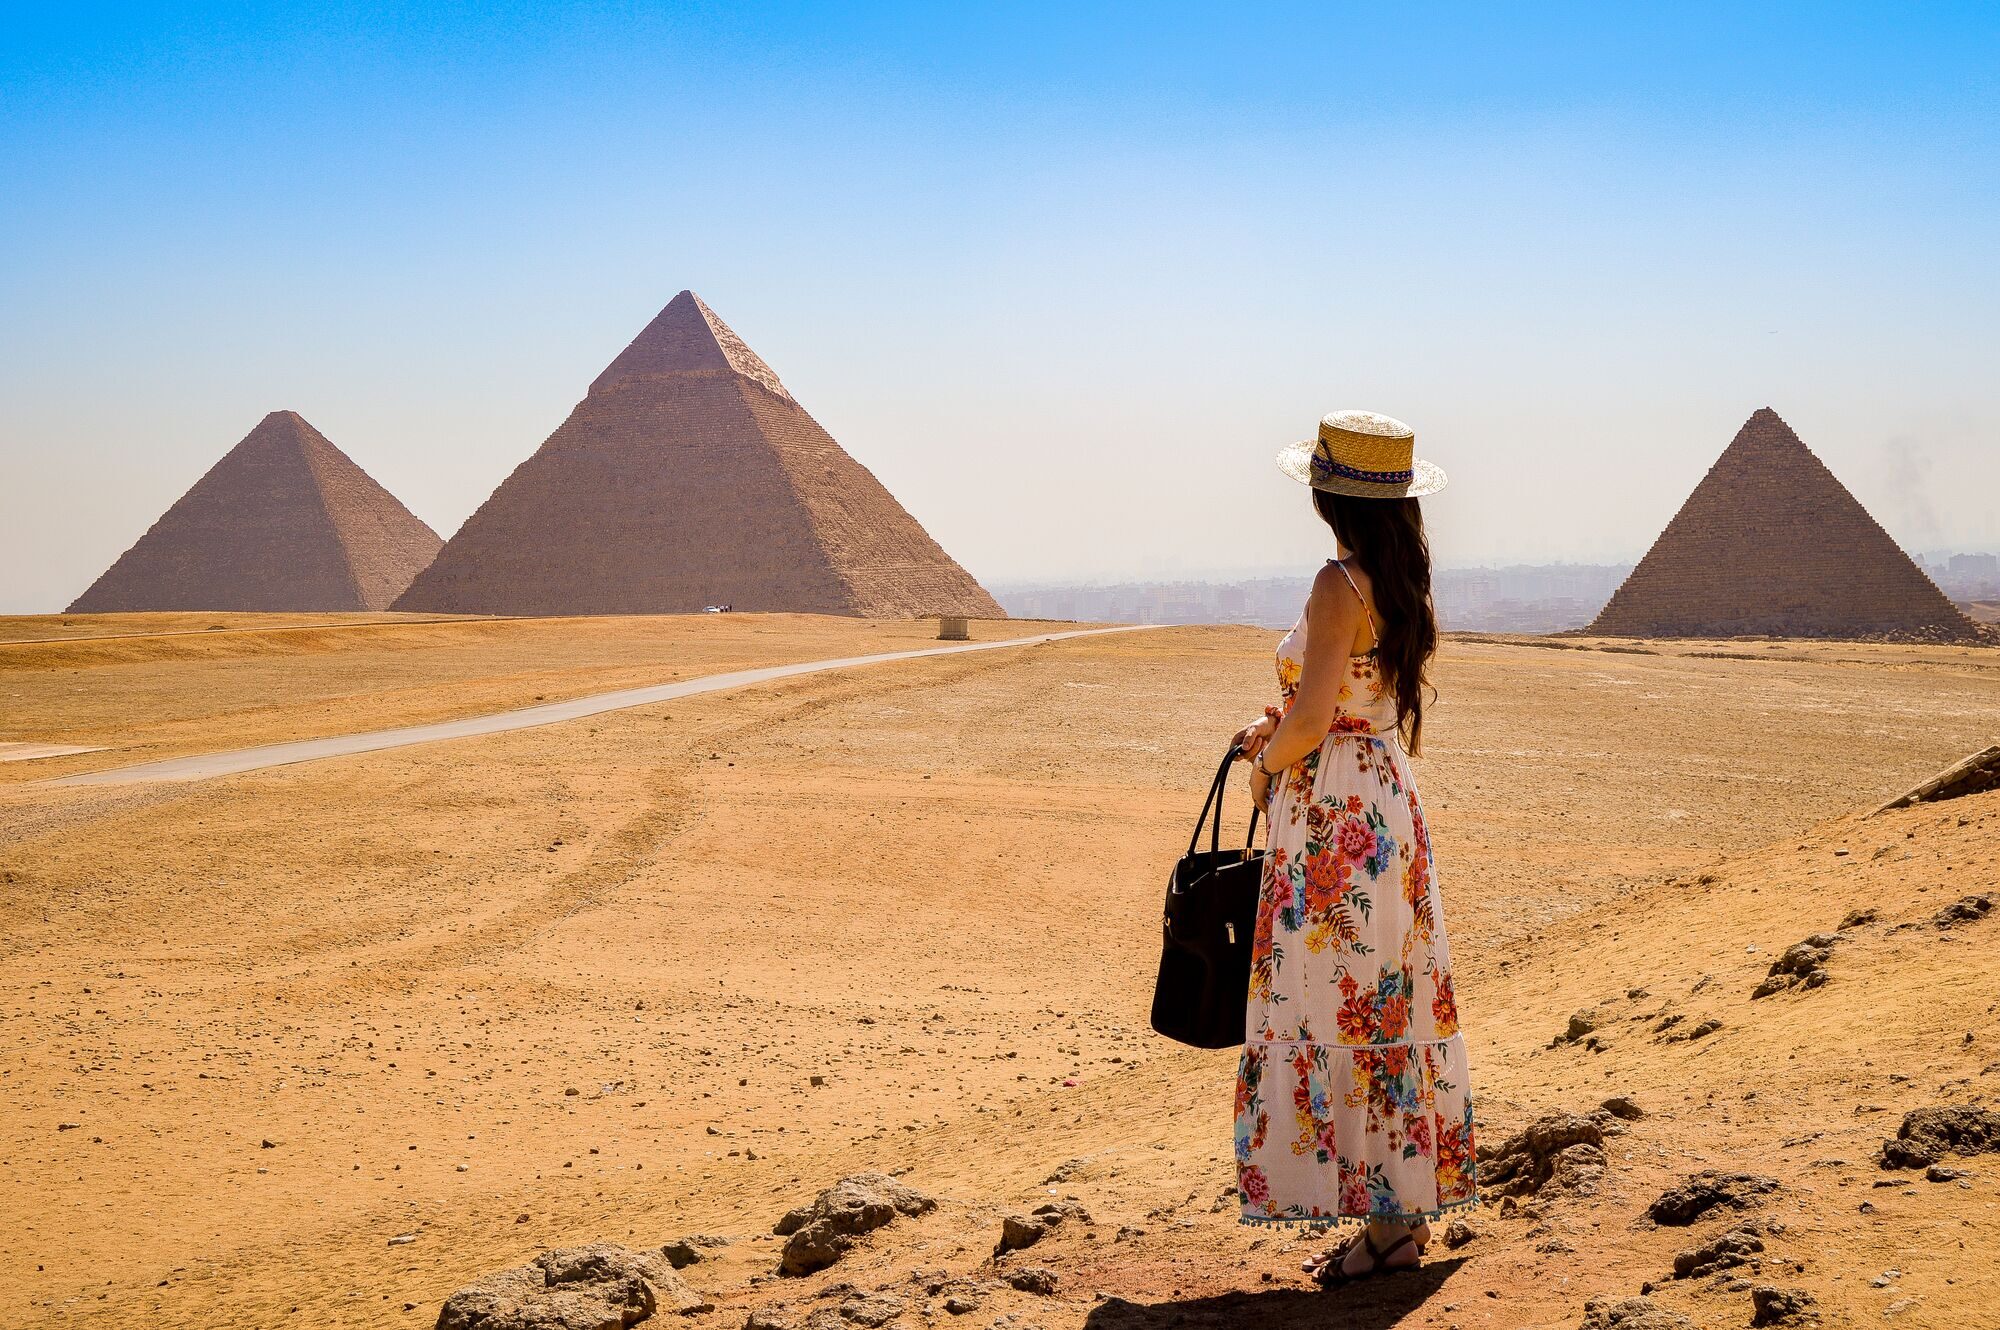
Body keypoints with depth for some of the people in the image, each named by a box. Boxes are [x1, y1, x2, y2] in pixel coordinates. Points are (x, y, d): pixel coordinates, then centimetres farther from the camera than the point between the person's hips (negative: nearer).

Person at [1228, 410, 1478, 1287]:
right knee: (1390, 1009, 13)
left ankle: (1384, 1222, 3)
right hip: (1390, 805, 9)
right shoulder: (1406, 583, 10)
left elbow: (1310, 722, -19)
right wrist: (1284, 738, 13)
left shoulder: (1340, 585, -16)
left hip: (1334, 819, -9)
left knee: (1346, 1012, -2)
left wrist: (1267, 762, 0)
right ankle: (1407, 1208, 21)